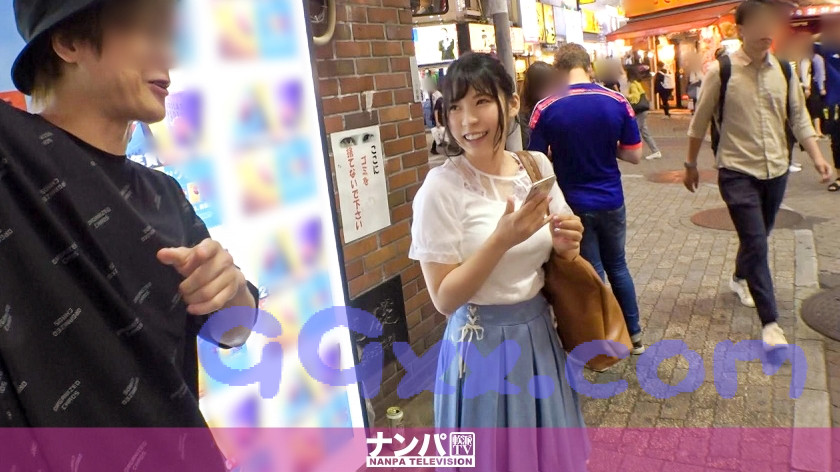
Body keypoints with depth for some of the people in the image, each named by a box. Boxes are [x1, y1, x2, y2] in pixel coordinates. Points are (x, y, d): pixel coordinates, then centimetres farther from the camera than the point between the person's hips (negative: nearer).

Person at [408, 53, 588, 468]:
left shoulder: (538, 166, -2)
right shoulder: (442, 187, -18)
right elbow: (444, 299, -17)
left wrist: (565, 246, -12)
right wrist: (502, 239, -28)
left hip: (540, 334, 5)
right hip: (484, 345, -5)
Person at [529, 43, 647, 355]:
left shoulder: (545, 109, -13)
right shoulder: (618, 102, -7)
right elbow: (634, 155, -2)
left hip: (574, 205, -2)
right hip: (611, 201, 3)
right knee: (617, 266, 22)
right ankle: (634, 334, 34)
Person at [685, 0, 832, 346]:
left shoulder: (784, 70, 3)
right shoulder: (720, 71, -10)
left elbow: (798, 118, 9)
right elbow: (700, 123, -2)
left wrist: (817, 156, -2)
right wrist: (691, 165, 4)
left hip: (776, 171, 5)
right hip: (738, 173, -5)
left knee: (758, 238, 19)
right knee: (756, 243, -7)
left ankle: (740, 278, 49)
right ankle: (770, 323, 2)